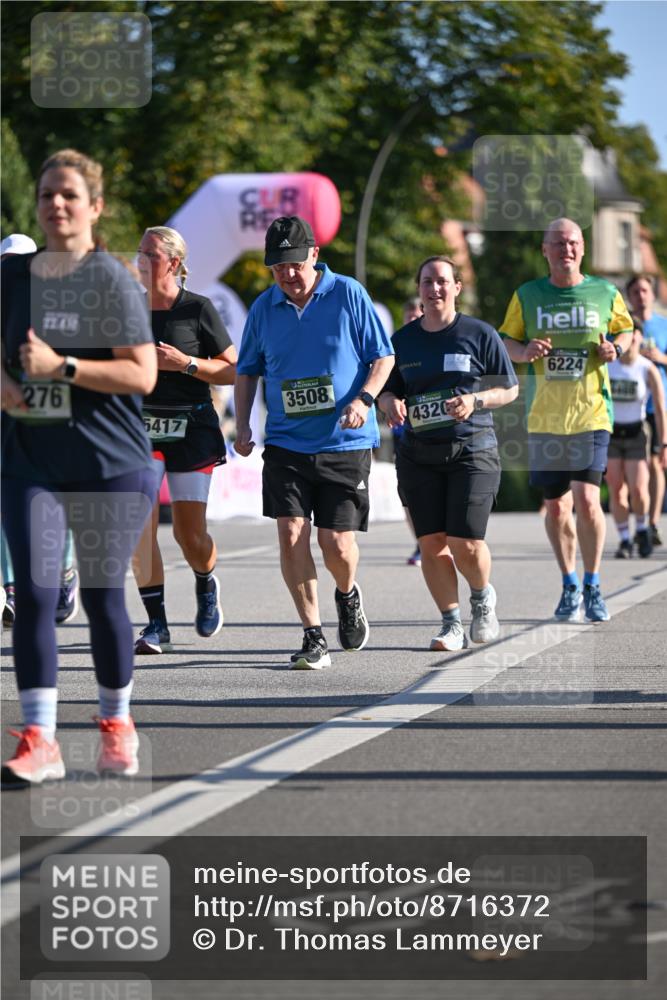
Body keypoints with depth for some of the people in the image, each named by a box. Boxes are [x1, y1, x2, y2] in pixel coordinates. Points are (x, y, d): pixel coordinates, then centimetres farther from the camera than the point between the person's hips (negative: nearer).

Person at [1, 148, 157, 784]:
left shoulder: (111, 280, -7)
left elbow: (142, 374, -14)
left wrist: (61, 366, -21)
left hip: (110, 467, -3)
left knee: (101, 597, 4)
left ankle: (117, 724, 23)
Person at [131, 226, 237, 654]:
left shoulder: (198, 309, -5)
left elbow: (233, 371, -4)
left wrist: (185, 363, -16)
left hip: (191, 428, -3)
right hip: (141, 426, 3)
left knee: (190, 534, -1)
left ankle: (206, 584, 34)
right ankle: (156, 624, -4)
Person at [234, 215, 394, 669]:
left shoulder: (349, 294, -3)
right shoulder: (264, 308, 5)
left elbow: (383, 356, 1)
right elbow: (247, 371, 18)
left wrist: (363, 398, -15)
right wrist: (242, 426, 6)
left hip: (345, 444, -2)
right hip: (286, 442, 2)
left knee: (336, 542, -3)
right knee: (291, 534, -11)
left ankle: (348, 596, 32)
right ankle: (314, 636, -2)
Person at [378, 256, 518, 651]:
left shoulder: (480, 334, 1)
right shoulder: (402, 340, 10)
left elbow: (510, 389, 5)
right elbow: (387, 391, 17)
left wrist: (475, 400, -13)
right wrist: (391, 403, -7)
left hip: (472, 451, -3)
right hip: (419, 453, 3)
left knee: (466, 543, -10)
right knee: (431, 542, -2)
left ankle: (483, 598, 21)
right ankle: (452, 622, 10)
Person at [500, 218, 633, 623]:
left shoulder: (605, 293, 2)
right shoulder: (527, 296, 4)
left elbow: (625, 330, 16)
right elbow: (507, 342, 11)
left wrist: (615, 348, -6)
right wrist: (525, 351, -11)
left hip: (591, 412, -2)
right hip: (544, 417, 2)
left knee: (587, 500, -14)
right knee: (556, 506, 7)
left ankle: (593, 585, 3)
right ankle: (570, 585, 25)